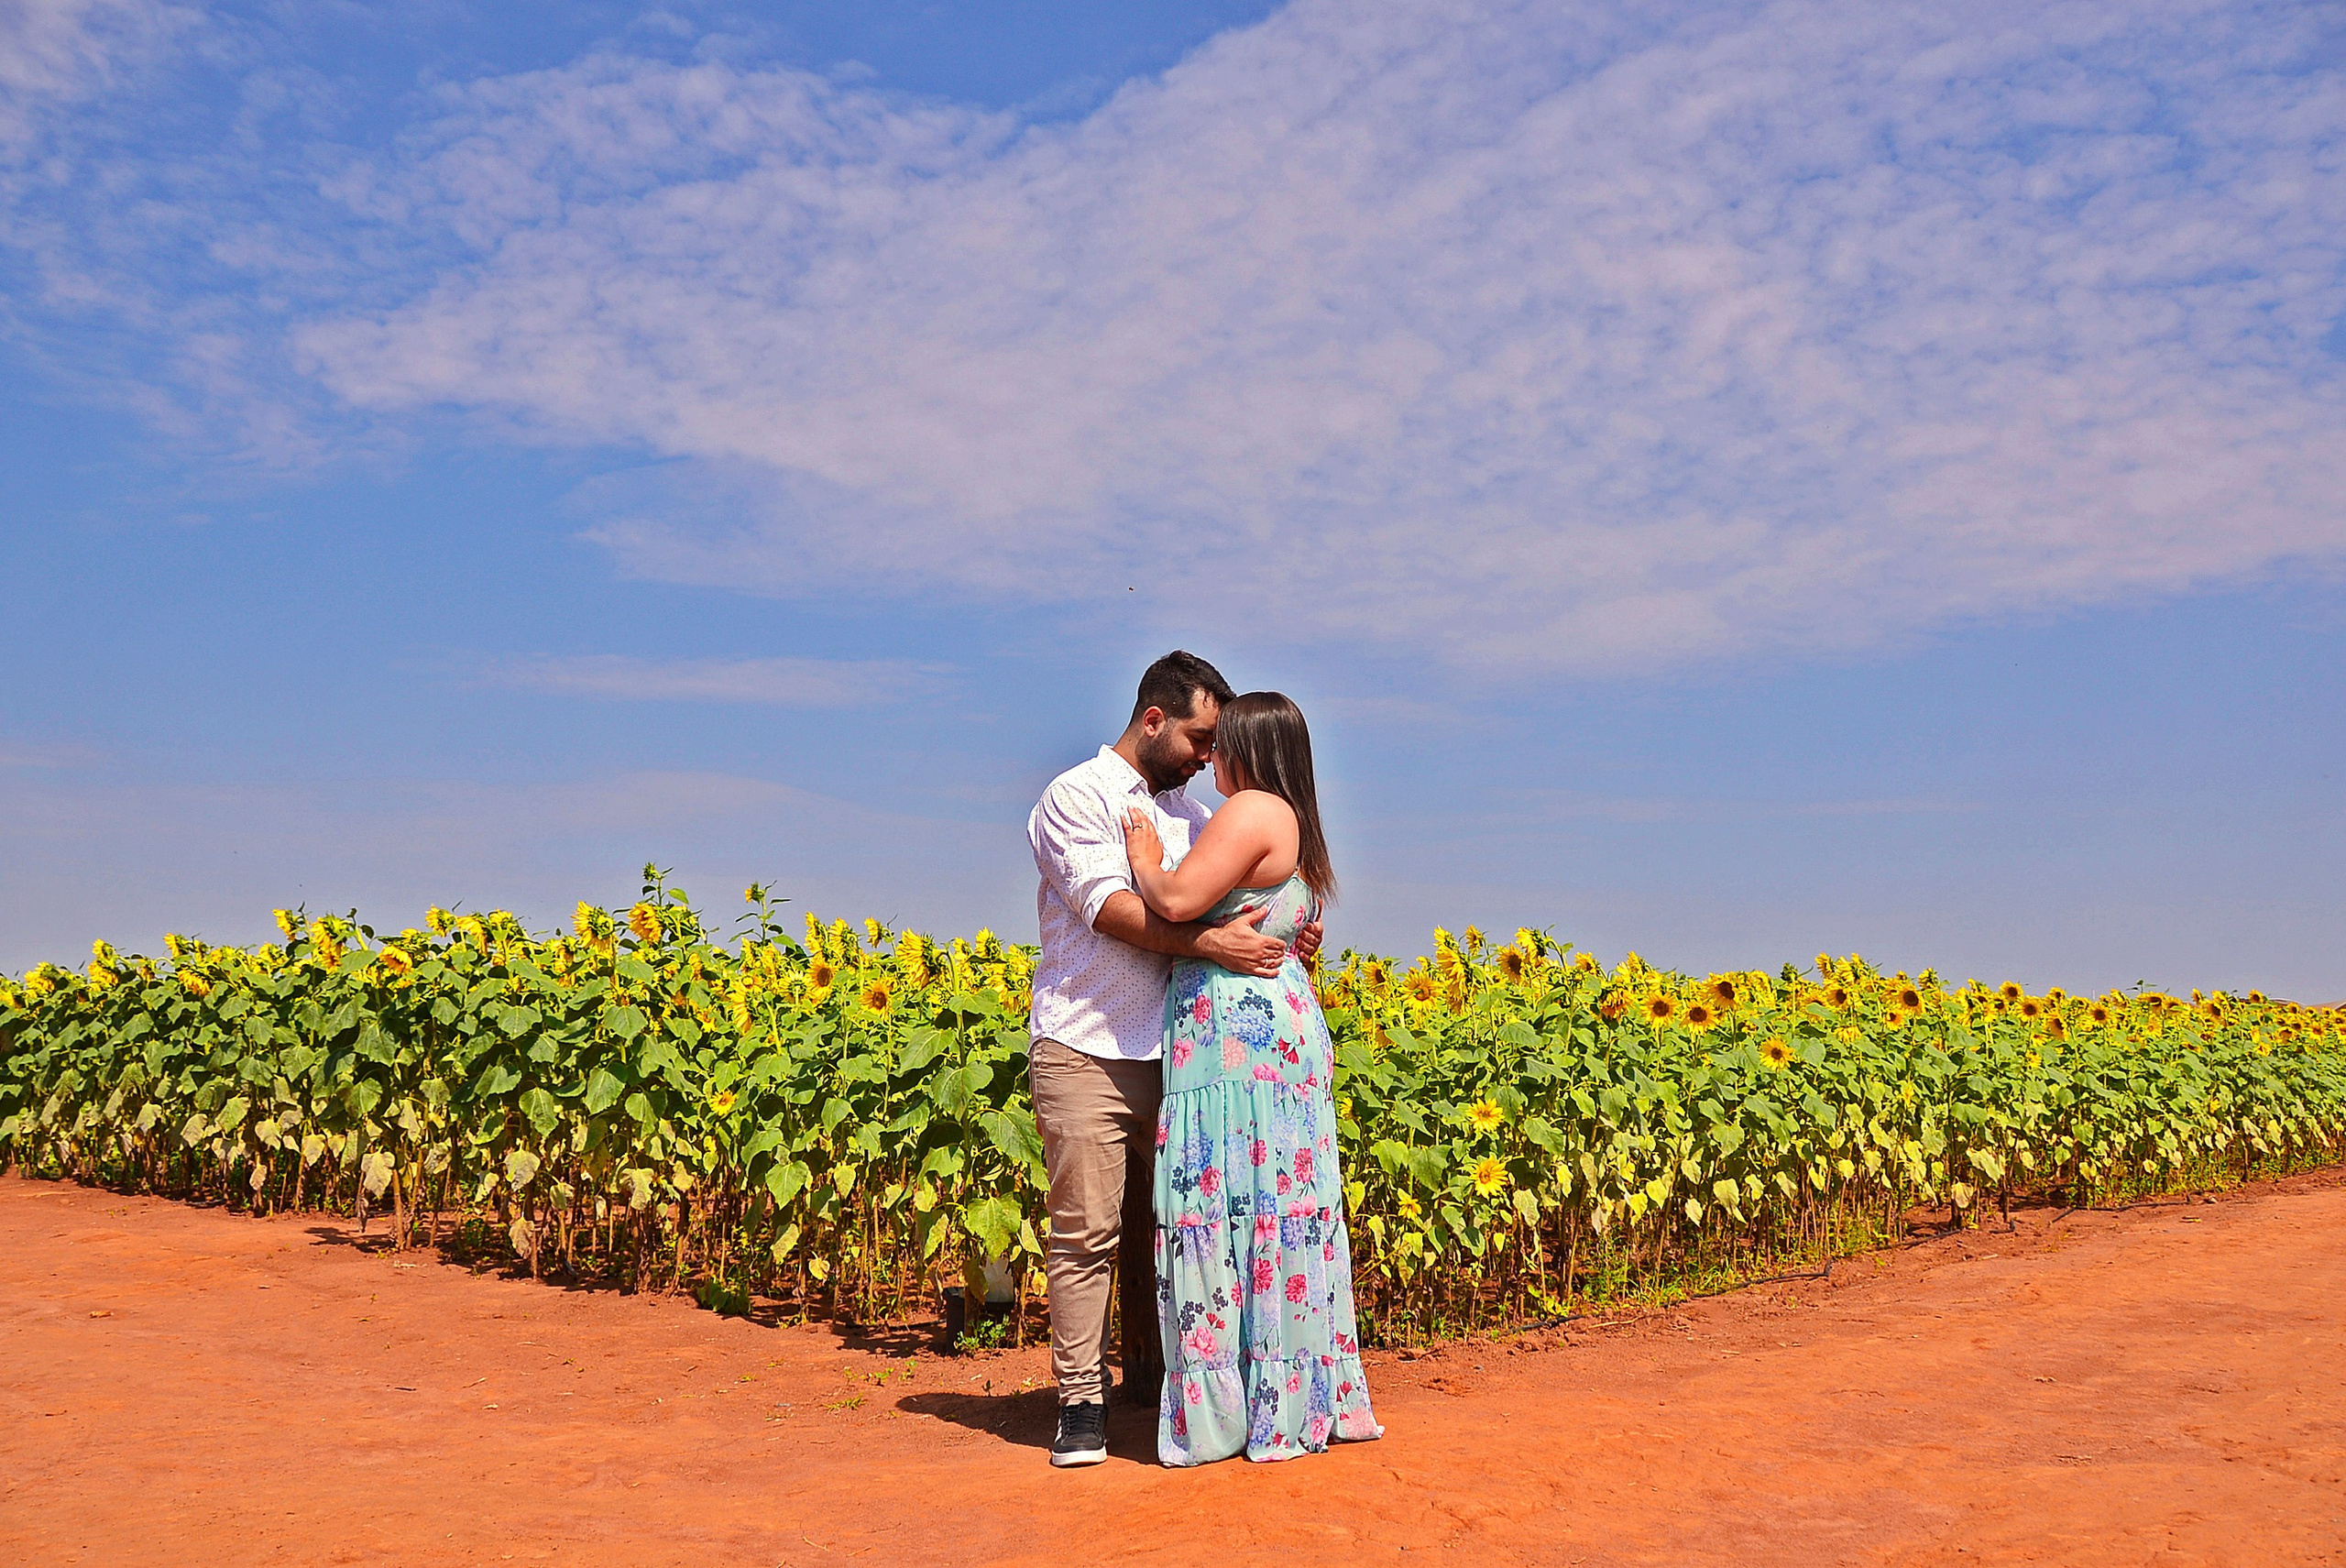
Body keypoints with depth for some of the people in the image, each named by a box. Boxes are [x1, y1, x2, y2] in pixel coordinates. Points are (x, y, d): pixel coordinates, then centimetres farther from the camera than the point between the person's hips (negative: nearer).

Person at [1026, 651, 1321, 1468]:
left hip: (1173, 1054, 6)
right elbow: (1108, 905, -16)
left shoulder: (1194, 816, 18)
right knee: (1086, 1231, -2)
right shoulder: (1077, 796, -3)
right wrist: (1211, 943, -24)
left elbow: (1232, 908, 16)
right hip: (1086, 1052, -6)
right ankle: (1081, 1401, 6)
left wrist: (1291, 936, -5)